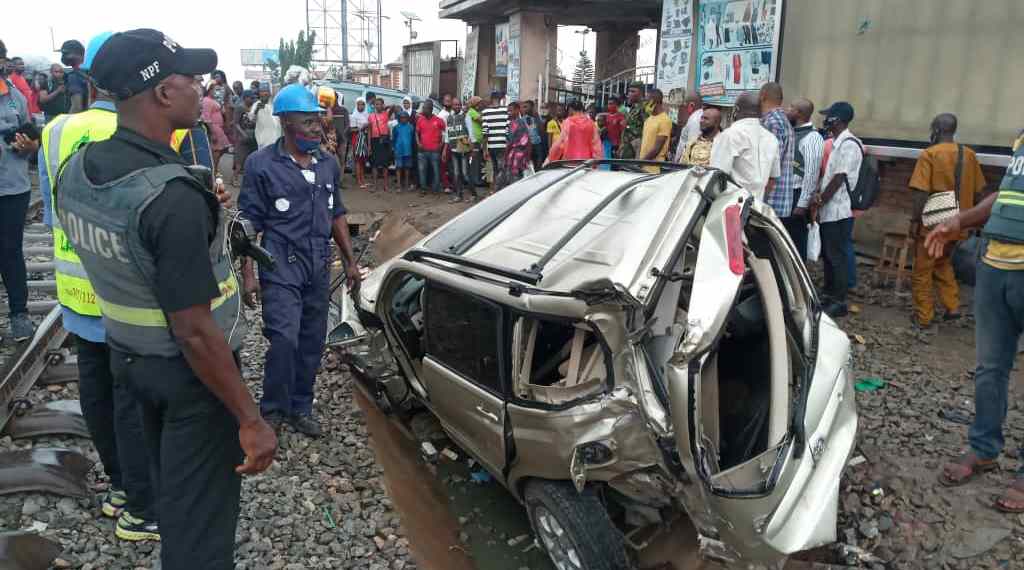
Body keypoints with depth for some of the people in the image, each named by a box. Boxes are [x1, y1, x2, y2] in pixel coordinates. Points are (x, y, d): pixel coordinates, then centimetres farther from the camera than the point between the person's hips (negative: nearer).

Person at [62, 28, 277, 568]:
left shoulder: (76, 170, -4)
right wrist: (250, 420, -22)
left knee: (169, 486, 29)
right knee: (199, 513, 9)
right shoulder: (172, 197, -30)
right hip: (188, 370, -8)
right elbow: (194, 332, -29)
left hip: (129, 356, 8)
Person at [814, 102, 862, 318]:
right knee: (827, 254, 15)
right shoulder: (836, 143, 13)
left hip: (838, 210, -9)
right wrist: (819, 200, 11)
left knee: (837, 256, -4)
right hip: (829, 210, 9)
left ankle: (839, 302, 3)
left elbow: (839, 178, -18)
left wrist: (820, 201, -12)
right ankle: (829, 295, 26)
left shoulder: (849, 144, -16)